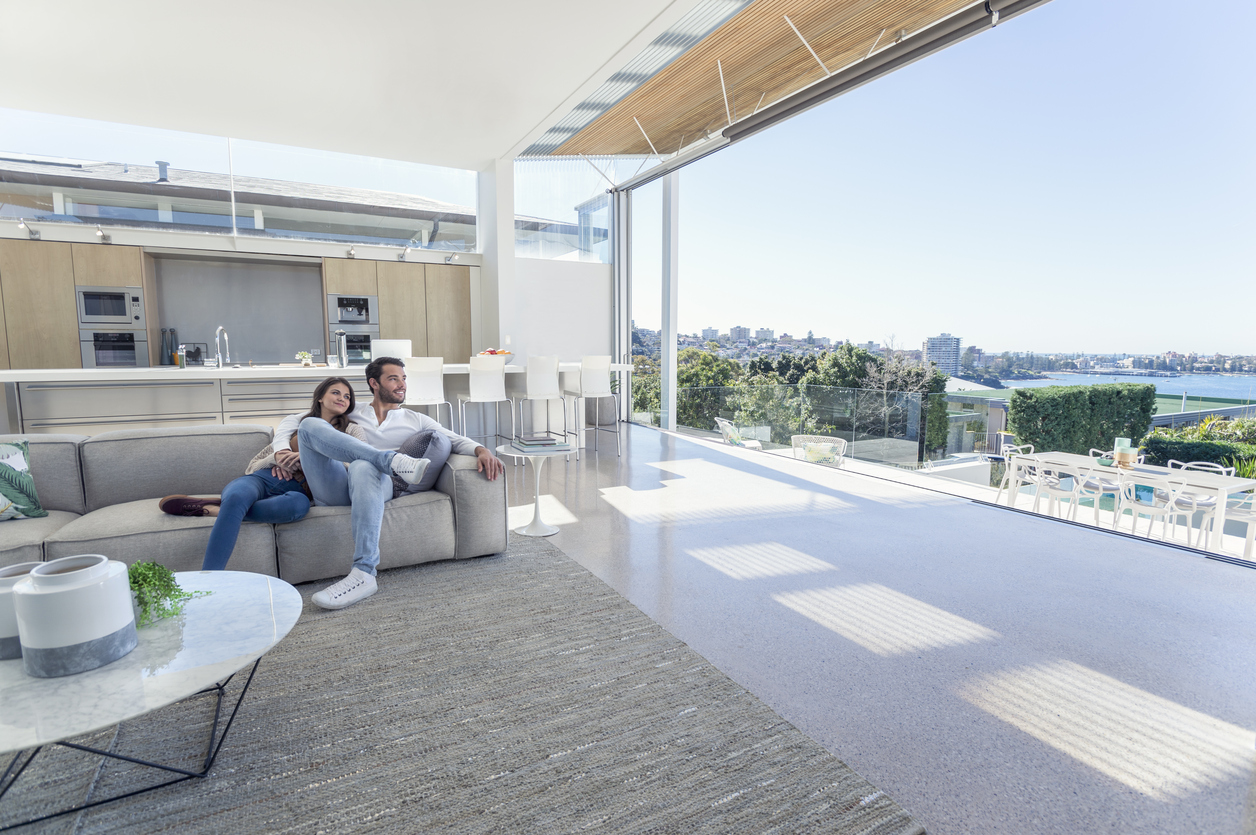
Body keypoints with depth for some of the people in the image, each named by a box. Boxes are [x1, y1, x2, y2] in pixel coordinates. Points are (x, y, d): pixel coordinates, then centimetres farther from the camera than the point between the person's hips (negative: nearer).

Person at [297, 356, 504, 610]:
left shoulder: (416, 420, 25)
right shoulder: (350, 415, 28)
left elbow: (456, 439, 13)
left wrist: (482, 450, -10)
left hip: (381, 484, -1)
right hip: (337, 489, 2)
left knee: (363, 467, -39)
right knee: (309, 424, -16)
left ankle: (364, 575, -46)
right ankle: (394, 461, -30)